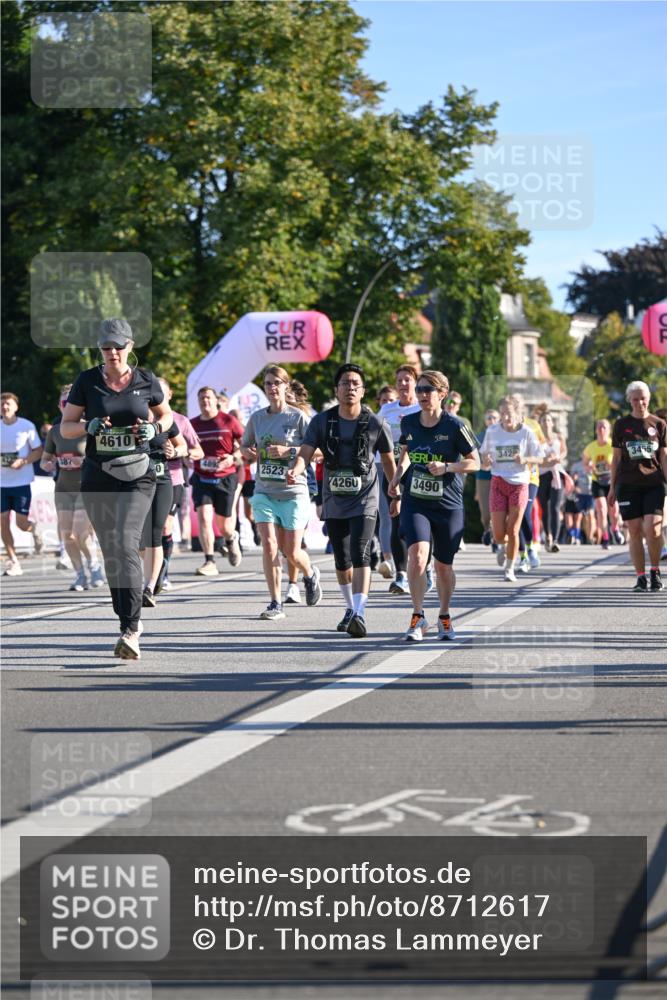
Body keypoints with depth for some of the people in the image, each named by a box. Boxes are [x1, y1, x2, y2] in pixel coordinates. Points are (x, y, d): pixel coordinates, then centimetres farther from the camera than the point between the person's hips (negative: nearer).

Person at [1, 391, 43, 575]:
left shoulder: (27, 426, -4)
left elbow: (38, 451, -1)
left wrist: (23, 461, -17)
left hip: (22, 482, -4)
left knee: (22, 523, -6)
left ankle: (35, 529, 31)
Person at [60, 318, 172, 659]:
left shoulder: (146, 381, 3)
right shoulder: (87, 381, 3)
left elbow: (166, 415, 19)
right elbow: (65, 427, 7)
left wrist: (153, 429, -3)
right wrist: (90, 426, -13)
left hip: (137, 476, -2)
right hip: (98, 477, 2)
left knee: (126, 545, -18)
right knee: (110, 552, 8)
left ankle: (130, 631, -23)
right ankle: (129, 621, 23)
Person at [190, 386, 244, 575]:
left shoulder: (228, 421, -3)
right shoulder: (192, 424, 6)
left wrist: (233, 457, -16)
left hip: (225, 478, -2)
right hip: (201, 479, 2)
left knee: (224, 525, 6)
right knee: (203, 517, -17)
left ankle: (231, 539, 44)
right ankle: (209, 562, -15)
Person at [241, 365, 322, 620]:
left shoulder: (298, 417, -4)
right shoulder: (257, 417, 7)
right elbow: (244, 446, 21)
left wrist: (290, 451, -19)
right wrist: (249, 453, -2)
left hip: (293, 491, -3)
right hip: (264, 491, 3)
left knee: (292, 552, 1)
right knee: (269, 545, -11)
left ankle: (310, 575, 37)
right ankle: (276, 604, -4)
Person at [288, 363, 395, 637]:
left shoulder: (375, 424, -5)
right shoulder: (322, 421, -2)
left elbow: (389, 461, 7)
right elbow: (305, 452, -11)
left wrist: (396, 495, 13)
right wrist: (295, 470, -33)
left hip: (364, 501, -3)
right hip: (334, 501, 3)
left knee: (360, 555, -19)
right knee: (341, 560, 13)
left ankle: (360, 614, -28)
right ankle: (350, 608, 32)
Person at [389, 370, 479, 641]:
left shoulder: (454, 426, -9)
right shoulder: (408, 422, 2)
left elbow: (474, 462, -3)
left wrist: (446, 467, -19)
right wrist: (397, 477, 7)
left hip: (448, 505, -2)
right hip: (415, 501, 2)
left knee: (443, 566, 8)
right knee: (417, 555, -20)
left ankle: (444, 617, 31)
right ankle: (418, 617, -8)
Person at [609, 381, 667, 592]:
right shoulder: (621, 424, 7)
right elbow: (616, 457, 11)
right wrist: (613, 487, 8)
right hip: (628, 485, 1)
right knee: (635, 531, -1)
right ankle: (641, 577, 7)